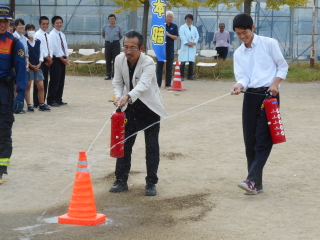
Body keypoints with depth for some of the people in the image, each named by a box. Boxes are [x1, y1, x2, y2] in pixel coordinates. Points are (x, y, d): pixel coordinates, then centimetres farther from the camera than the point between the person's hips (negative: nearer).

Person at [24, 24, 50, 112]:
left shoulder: (38, 42, 11)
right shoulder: (25, 42, -7)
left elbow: (41, 54, 11)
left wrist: (39, 64, -4)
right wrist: (31, 65, -13)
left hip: (37, 67, 5)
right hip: (28, 67, -5)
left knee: (41, 87, 6)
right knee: (28, 86, -1)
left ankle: (41, 104, 15)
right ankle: (29, 105, 3)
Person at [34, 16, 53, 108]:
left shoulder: (47, 36, 17)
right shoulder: (37, 35, -9)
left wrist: (50, 58, 0)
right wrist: (47, 57, -12)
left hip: (47, 61, 8)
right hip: (40, 61, -8)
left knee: (45, 82, 9)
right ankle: (37, 103, -4)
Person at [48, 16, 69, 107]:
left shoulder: (62, 35, 15)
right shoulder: (52, 35, -9)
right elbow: (55, 49, -14)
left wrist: (66, 58, 1)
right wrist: (62, 59, -12)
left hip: (63, 60, 8)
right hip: (56, 59, -8)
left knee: (61, 80, 9)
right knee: (54, 80, -7)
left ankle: (58, 100, 15)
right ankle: (51, 100, -2)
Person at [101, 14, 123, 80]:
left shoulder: (118, 28, 4)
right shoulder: (105, 27, 8)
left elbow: (121, 37, 16)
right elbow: (103, 35, 23)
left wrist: (115, 40, 12)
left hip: (116, 44, -2)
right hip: (107, 44, 2)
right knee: (108, 60, 2)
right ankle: (108, 75, 7)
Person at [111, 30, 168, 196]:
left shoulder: (148, 63, -26)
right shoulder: (119, 60, -11)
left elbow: (143, 85, -41)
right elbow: (117, 82, -4)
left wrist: (127, 97, -59)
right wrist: (118, 96, -26)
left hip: (149, 109, -4)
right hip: (130, 108, 4)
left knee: (152, 146, 0)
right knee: (124, 144, 7)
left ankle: (151, 183, 10)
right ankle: (121, 180, 17)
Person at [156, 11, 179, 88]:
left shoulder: (174, 26, 7)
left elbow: (176, 37, 0)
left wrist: (169, 35, -14)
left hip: (170, 49, 2)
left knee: (169, 67, 4)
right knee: (159, 66, -1)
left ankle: (168, 83, 8)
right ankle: (158, 83, 1)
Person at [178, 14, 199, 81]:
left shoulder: (194, 28, 17)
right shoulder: (182, 27, 6)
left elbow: (197, 36, 10)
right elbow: (182, 36, -6)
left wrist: (194, 42, -8)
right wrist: (187, 43, -15)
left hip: (193, 47, 4)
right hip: (185, 46, -4)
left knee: (192, 62, 3)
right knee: (183, 62, -7)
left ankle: (190, 76, 9)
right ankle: (181, 76, -4)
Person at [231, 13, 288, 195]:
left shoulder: (269, 44, -1)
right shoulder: (238, 53, 11)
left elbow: (283, 66, 2)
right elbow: (242, 76, 2)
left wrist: (275, 84, -13)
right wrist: (239, 85, -21)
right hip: (251, 96, 5)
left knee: (263, 139, -11)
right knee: (250, 140, 3)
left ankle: (252, 180, -17)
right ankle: (257, 184, 9)